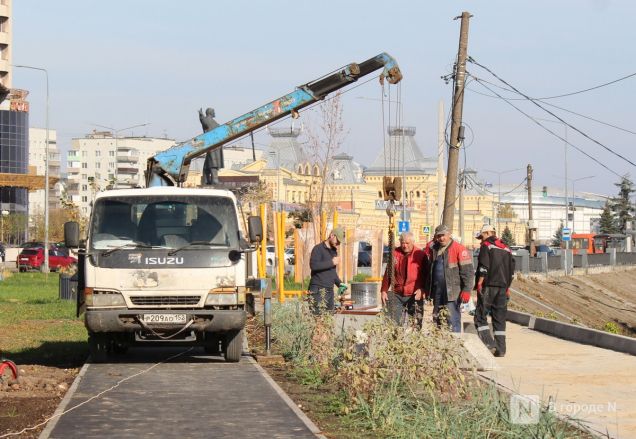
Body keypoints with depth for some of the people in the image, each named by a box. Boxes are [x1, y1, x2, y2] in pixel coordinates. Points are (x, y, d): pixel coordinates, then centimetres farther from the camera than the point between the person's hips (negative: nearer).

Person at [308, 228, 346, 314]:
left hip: (330, 290, 8)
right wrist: (332, 262, -15)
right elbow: (313, 265, -21)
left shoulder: (334, 251, 21)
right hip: (318, 290, -8)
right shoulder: (318, 249, -5)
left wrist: (339, 283, 16)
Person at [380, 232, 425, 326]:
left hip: (414, 296, -2)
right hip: (397, 295, 2)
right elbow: (388, 274, 10)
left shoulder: (420, 255, -2)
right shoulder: (395, 254, 5)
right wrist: (384, 290, 5)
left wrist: (421, 290, -13)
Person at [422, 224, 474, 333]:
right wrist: (426, 289, 13)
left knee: (453, 322, -9)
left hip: (452, 293, -7)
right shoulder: (433, 248, 11)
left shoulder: (459, 249, -8)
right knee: (437, 320, 13)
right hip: (437, 292, 7)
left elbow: (467, 271, -11)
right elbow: (427, 269, 20)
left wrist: (466, 290, -16)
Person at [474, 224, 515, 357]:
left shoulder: (486, 246, -2)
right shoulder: (506, 249, 18)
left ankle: (489, 344, -18)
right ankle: (501, 349, 5)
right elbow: (511, 270, 18)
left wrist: (479, 284, -11)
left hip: (488, 286, -6)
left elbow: (484, 267, -13)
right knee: (500, 319, 8)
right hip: (502, 287, 6)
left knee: (480, 316, -4)